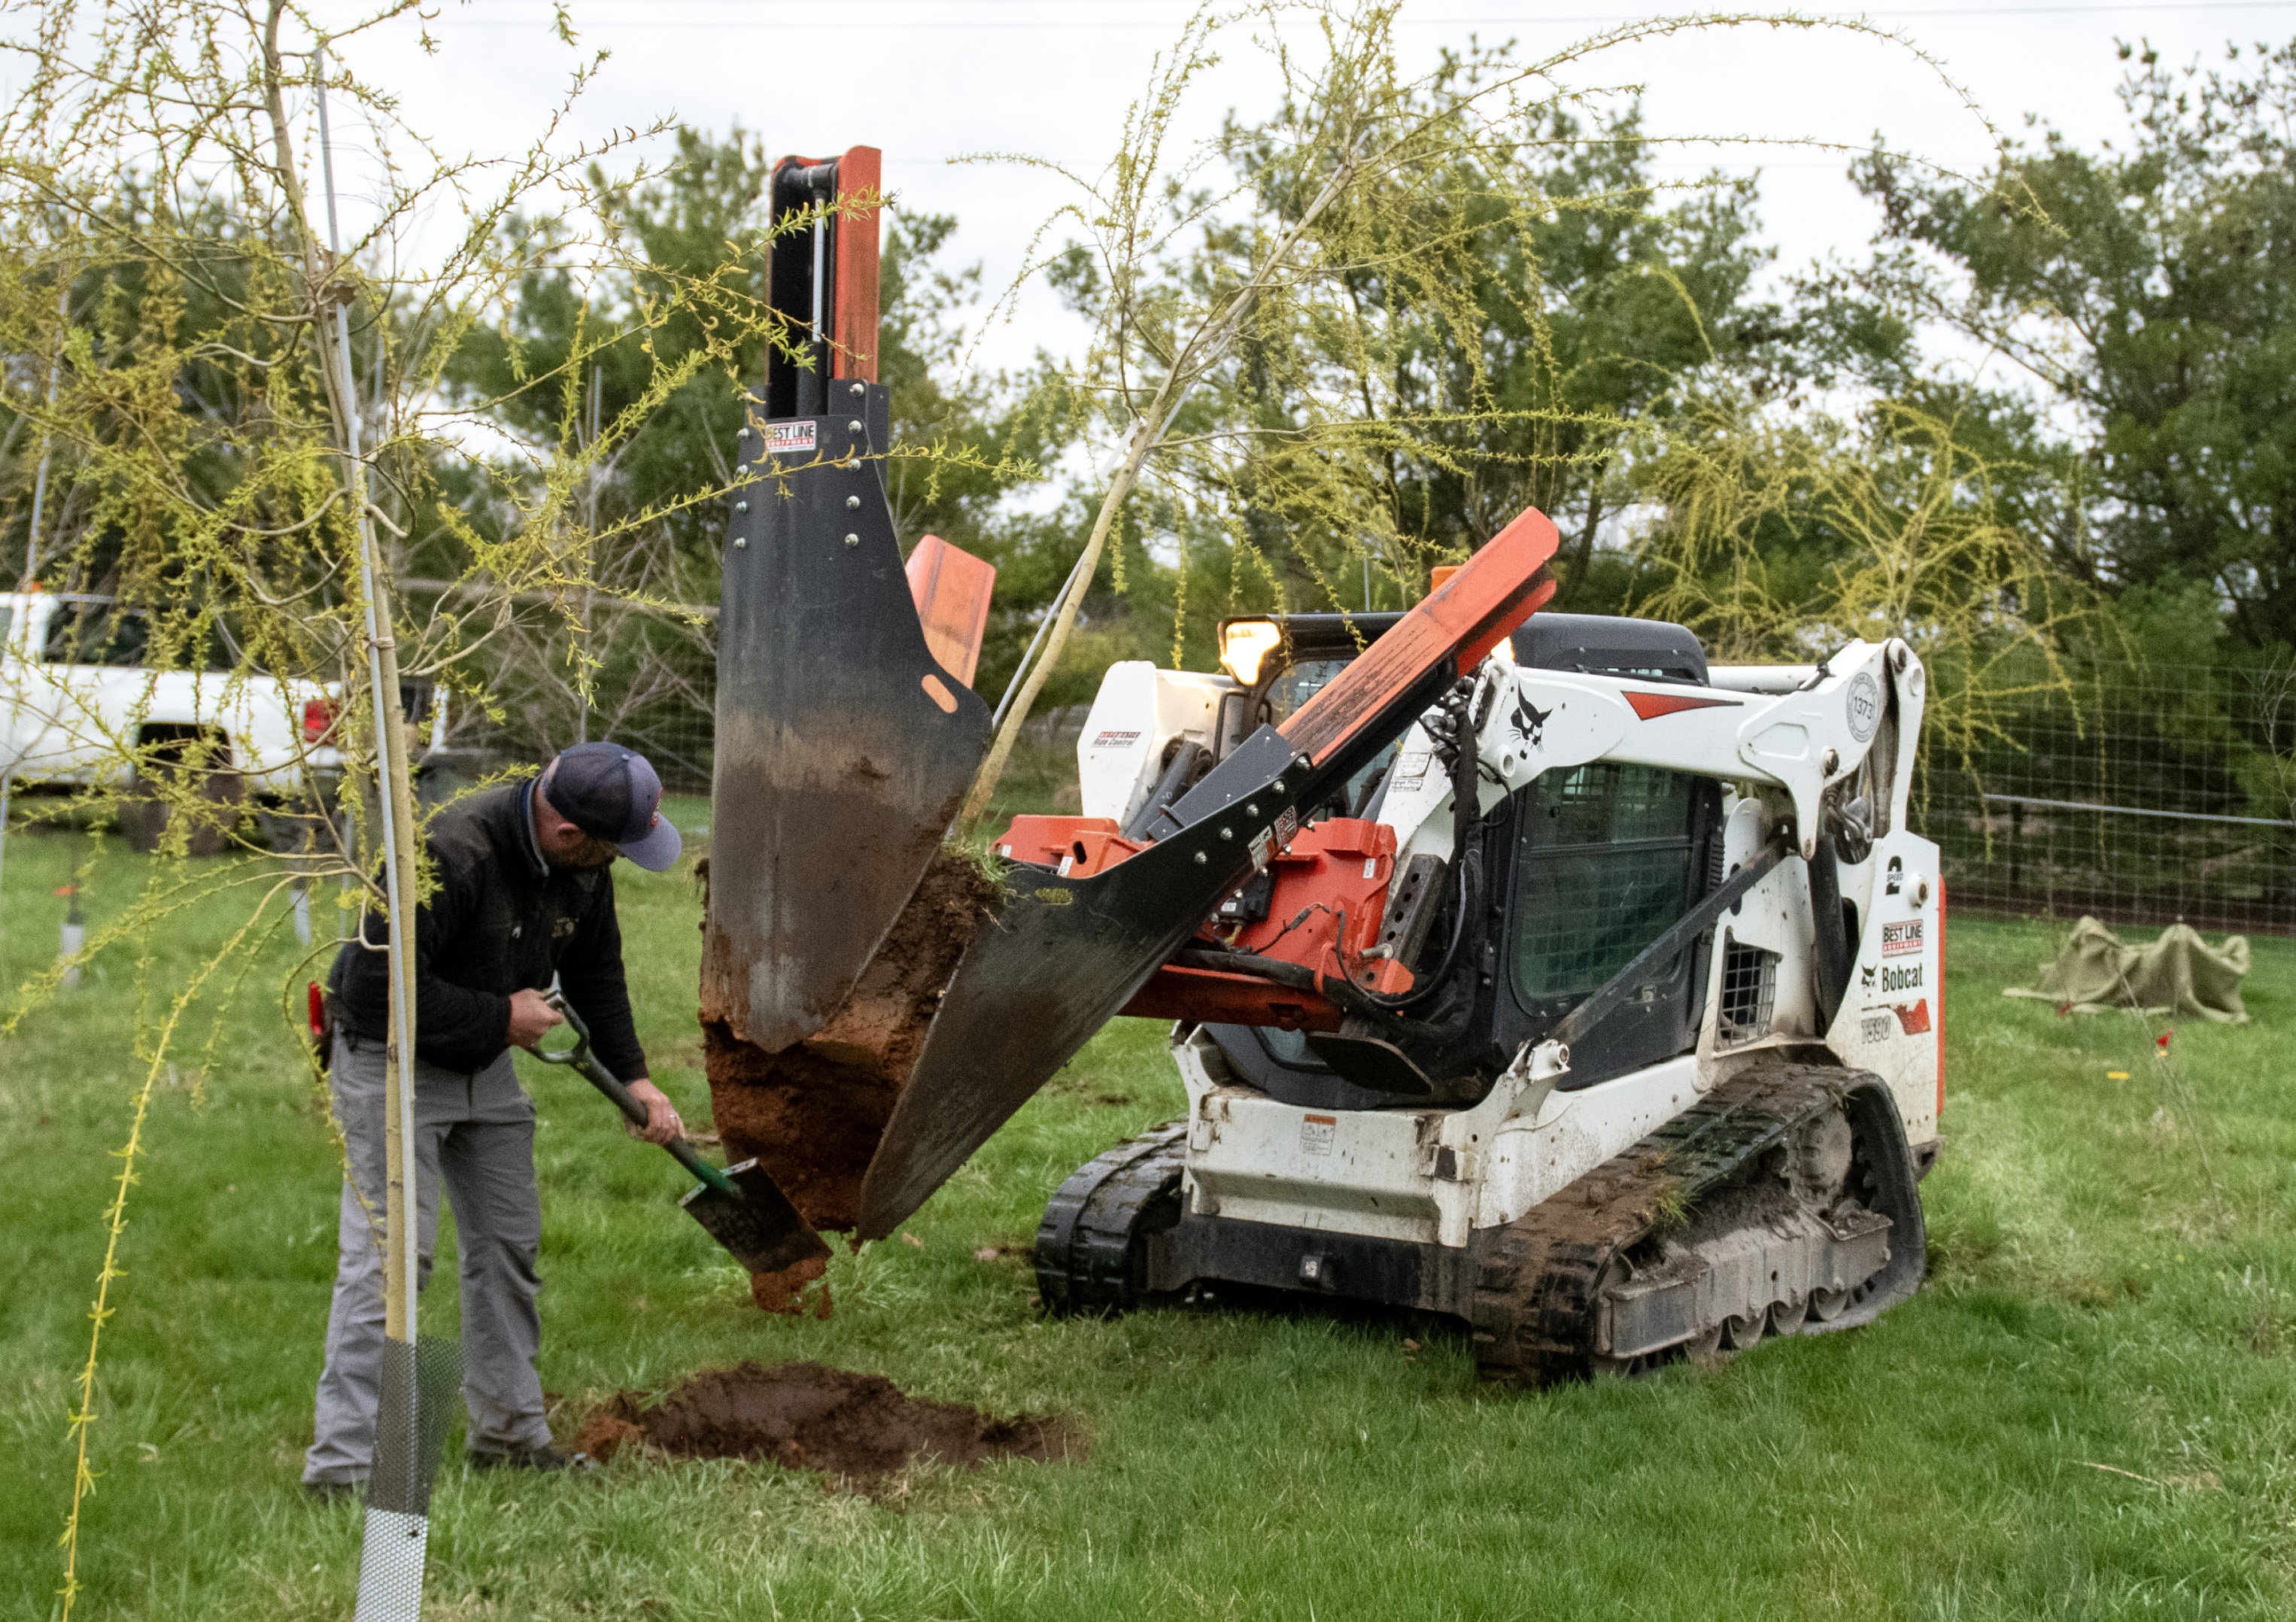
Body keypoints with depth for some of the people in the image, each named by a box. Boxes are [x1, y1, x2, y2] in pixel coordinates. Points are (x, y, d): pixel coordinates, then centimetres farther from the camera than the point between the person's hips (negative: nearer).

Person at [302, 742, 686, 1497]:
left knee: (509, 1243, 11)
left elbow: (595, 969, 11)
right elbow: (378, 985, -32)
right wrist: (501, 1018, -23)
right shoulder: (451, 855, -33)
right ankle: (343, 1462, -8)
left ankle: (508, 1431, 24)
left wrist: (633, 1075, 5)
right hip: (392, 1064, -8)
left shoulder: (580, 865, -6)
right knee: (388, 1253, -12)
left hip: (486, 1065, 8)